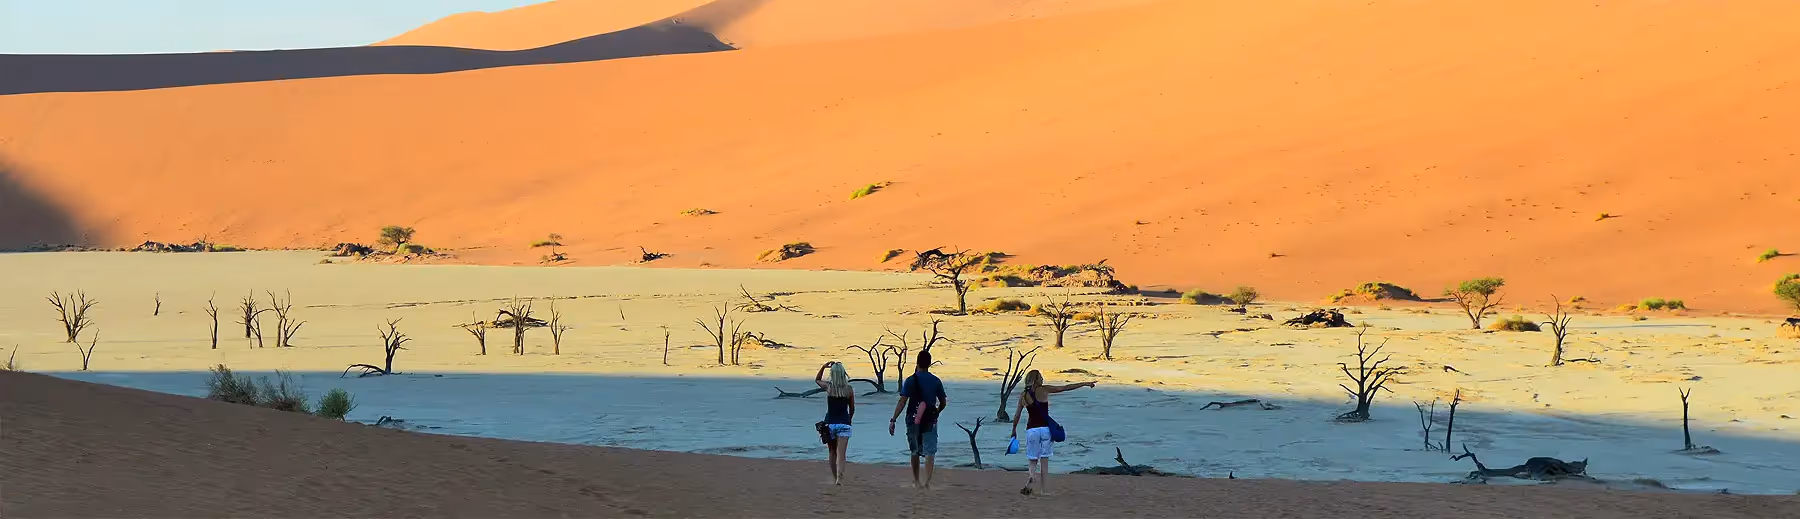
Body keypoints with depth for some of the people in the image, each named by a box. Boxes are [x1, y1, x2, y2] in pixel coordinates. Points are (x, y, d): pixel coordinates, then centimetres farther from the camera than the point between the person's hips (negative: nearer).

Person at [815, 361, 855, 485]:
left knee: (832, 452, 16)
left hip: (830, 423, 1)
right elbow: (852, 409, 8)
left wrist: (823, 367, 11)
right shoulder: (849, 389, -3)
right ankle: (839, 477, -25)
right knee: (841, 453, -7)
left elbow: (817, 379, 19)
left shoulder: (828, 386, -4)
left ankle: (835, 478, 24)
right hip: (844, 423, -1)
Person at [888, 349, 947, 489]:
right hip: (930, 421, 0)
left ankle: (916, 481, 26)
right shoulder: (936, 381, 1)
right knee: (930, 451, -3)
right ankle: (927, 482, -19)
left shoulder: (910, 381, -7)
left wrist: (893, 420, -10)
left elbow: (902, 402, -12)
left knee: (915, 451, 16)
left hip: (913, 420, 0)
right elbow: (943, 403, 10)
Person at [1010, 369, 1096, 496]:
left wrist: (1014, 430, 17)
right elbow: (1065, 388, 2)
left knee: (1032, 461, 6)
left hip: (1032, 430, 1)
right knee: (1044, 462, 8)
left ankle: (1031, 475, -27)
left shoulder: (1023, 395, 3)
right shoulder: (1044, 390, -2)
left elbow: (1017, 415, 4)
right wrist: (1085, 384, 9)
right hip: (1045, 428, -1)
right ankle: (1044, 490, 7)